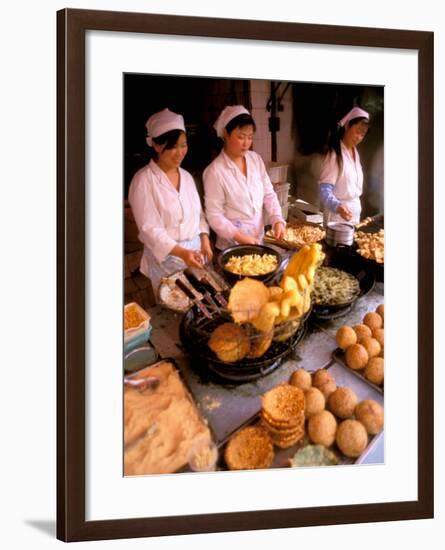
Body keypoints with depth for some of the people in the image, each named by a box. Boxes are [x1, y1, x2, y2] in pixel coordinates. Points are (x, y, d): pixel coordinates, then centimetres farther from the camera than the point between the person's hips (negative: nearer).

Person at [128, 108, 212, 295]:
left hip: (196, 253, 6)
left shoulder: (186, 176, 9)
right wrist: (181, 252, -28)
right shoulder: (143, 181, -12)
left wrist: (205, 241, -1)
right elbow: (150, 229, -17)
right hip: (166, 257, -6)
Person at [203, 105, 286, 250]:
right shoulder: (215, 171, -16)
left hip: (258, 240, 5)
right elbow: (214, 216, -15)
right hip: (232, 245, -5)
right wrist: (239, 237, -23)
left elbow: (268, 194, 6)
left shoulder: (256, 159, 0)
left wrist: (277, 220, -10)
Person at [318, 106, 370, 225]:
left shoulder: (355, 152, 9)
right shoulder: (335, 154, -16)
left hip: (355, 211, 8)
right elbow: (325, 191, -22)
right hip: (337, 213, -7)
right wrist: (338, 206, -40)